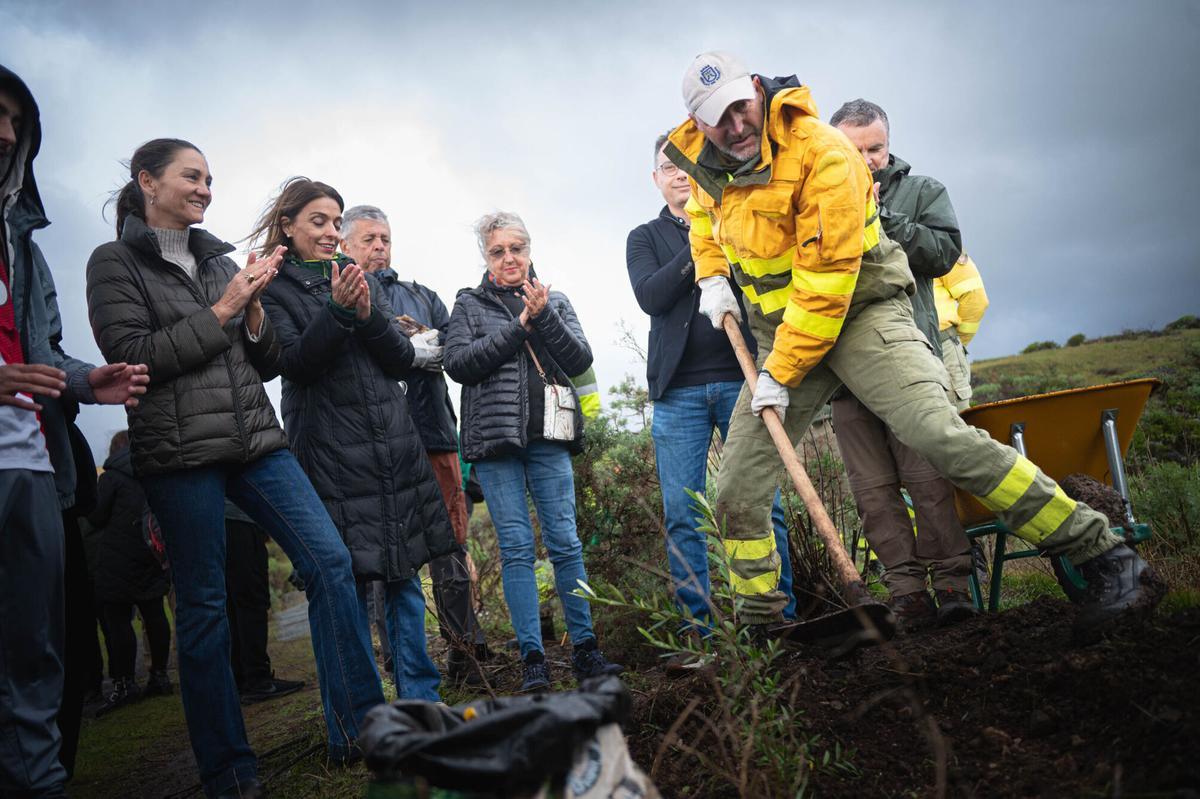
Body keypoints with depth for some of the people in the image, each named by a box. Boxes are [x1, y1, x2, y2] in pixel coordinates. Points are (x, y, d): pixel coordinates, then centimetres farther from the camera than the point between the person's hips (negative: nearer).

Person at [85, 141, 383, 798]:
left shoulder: (222, 262, 18)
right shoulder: (115, 263, 5)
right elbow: (131, 357, -9)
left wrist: (254, 312, -3)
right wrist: (221, 311, -9)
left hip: (255, 439, 5)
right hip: (179, 450, -4)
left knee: (330, 559, -8)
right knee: (202, 607, 1)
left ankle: (357, 731, 1)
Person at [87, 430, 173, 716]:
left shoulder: (112, 477, -6)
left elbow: (96, 517, -6)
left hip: (118, 561, -6)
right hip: (152, 561, 6)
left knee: (118, 619, -3)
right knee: (154, 615, 10)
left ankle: (125, 683, -4)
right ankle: (159, 675, 15)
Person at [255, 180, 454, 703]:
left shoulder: (361, 279, 15)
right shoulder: (273, 289, 3)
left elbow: (404, 361, 8)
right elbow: (294, 363, -10)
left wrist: (368, 316, -9)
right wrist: (338, 311, -22)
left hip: (394, 442, 5)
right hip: (331, 452, -4)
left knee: (405, 576, 7)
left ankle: (421, 700, 18)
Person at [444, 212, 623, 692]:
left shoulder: (556, 302, 16)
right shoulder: (469, 304, 11)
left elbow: (580, 360, 3)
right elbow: (457, 363, -4)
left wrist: (544, 317, -10)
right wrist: (517, 327, -7)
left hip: (548, 439, 1)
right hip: (494, 437, -1)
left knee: (565, 542, 0)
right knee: (516, 548, -3)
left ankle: (585, 649, 7)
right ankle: (532, 658, 2)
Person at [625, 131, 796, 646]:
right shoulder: (645, 237, 16)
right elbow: (650, 296, -3)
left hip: (741, 380, 0)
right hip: (678, 391, 1)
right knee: (682, 516, -1)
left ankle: (780, 622, 6)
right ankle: (697, 635, 6)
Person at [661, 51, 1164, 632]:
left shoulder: (821, 153, -21)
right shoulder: (700, 156, 1)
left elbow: (825, 283, -23)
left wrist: (781, 374, -19)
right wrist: (712, 274, 8)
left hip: (860, 314, -6)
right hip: (782, 332, 6)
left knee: (942, 436, -25)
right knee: (737, 491, 0)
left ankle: (1104, 559, -13)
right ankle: (758, 622, 18)